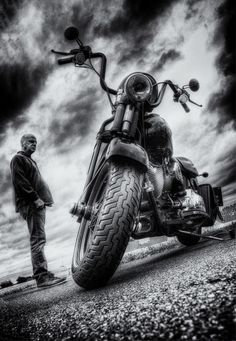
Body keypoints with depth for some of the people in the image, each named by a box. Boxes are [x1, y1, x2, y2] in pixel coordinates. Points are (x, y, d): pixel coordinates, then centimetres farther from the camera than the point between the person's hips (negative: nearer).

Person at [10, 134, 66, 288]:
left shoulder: (30, 160, 29)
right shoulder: (18, 159, 0)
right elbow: (20, 182, -13)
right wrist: (35, 198, -19)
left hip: (38, 204, 10)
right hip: (31, 204, -10)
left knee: (38, 240, 8)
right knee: (38, 239, -14)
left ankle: (44, 274, 12)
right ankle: (42, 277, -16)